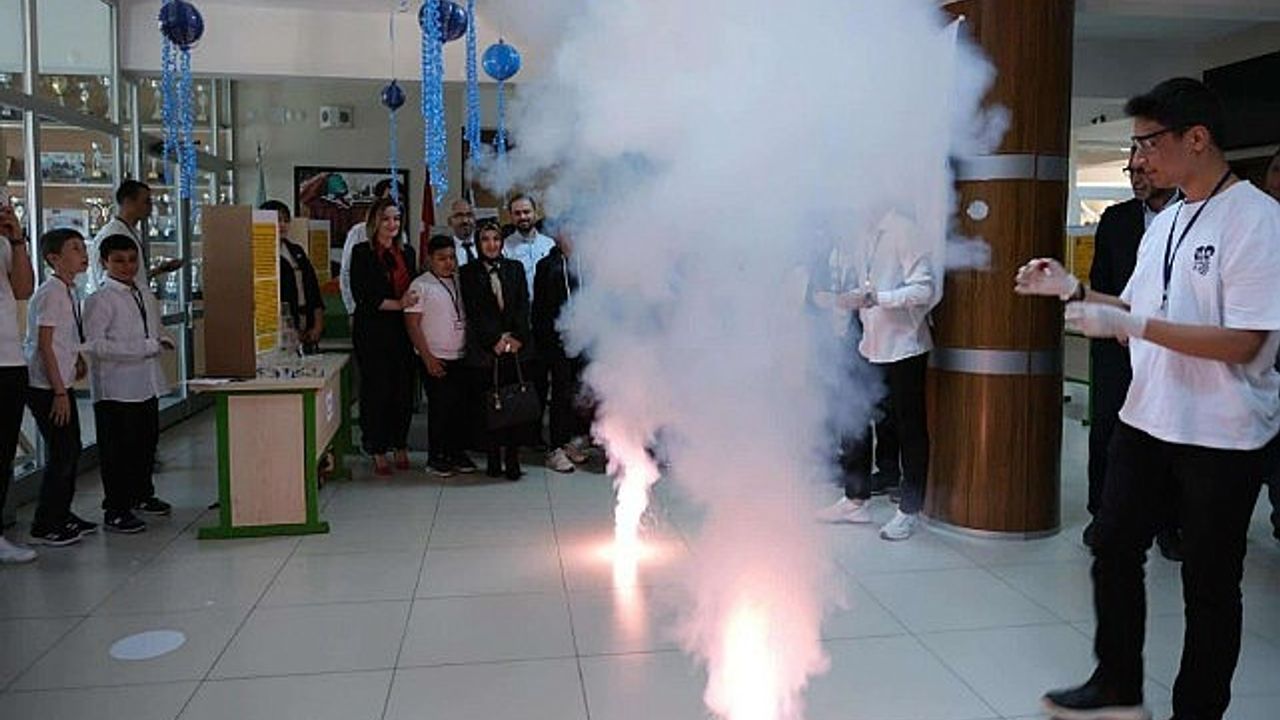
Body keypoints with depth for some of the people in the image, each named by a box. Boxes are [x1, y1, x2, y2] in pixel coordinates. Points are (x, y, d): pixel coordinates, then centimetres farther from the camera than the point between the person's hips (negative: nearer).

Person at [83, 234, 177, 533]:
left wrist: (161, 339, 4)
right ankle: (115, 511, 8)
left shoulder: (142, 293, 13)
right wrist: (143, 348, -21)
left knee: (147, 442, 18)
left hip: (147, 383, 8)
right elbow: (94, 345, -18)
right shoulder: (100, 299, -11)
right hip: (116, 388, -8)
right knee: (117, 450, 0)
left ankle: (143, 494, 36)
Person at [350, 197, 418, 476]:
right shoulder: (362, 252, -3)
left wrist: (412, 303, 2)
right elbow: (362, 296, -9)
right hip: (372, 332, -4)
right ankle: (378, 452, 8)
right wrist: (397, 304, -15)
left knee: (404, 390, 5)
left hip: (402, 332, 5)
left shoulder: (407, 253, 13)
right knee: (376, 390, -1)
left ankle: (400, 447, 16)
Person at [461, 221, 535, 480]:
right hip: (485, 349, -1)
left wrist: (517, 337, -5)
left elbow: (523, 306, 8)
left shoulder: (515, 268, 15)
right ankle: (493, 459, 6)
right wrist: (496, 340, -8)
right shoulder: (469, 273, 7)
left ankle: (512, 459, -1)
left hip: (516, 345, 1)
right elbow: (474, 312, 0)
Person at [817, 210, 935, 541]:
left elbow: (924, 289, -19)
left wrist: (873, 298, -25)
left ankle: (909, 510, 15)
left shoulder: (903, 231, -13)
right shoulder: (866, 235, 11)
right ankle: (856, 500, 24)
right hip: (871, 345, 8)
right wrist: (842, 299, 3)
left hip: (903, 346, -8)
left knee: (909, 428, 4)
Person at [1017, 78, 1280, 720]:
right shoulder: (1164, 221, 9)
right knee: (1114, 547, 14)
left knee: (1208, 584, 6)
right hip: (1146, 419, 8)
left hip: (1222, 436, -8)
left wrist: (1129, 324, -25)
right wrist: (1072, 290, 6)